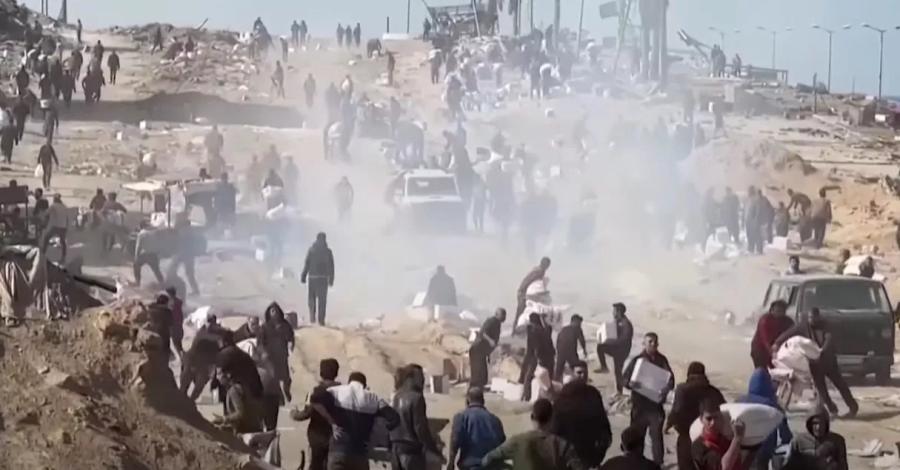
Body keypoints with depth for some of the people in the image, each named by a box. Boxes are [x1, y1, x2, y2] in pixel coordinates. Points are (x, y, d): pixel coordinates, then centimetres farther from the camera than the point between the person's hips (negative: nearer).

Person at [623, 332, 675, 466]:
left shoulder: (662, 360, 3)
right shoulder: (637, 360, 1)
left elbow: (670, 379, -4)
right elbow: (625, 378, -3)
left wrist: (667, 388, -27)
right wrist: (630, 384, -26)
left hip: (655, 405, -1)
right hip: (639, 404, 1)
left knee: (657, 434, -5)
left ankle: (658, 463, 1)